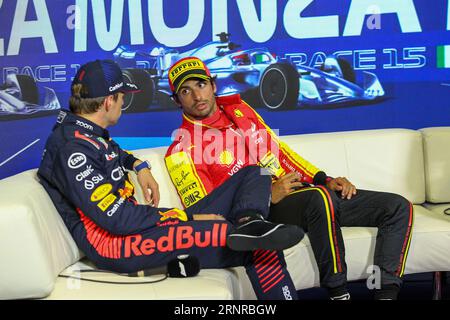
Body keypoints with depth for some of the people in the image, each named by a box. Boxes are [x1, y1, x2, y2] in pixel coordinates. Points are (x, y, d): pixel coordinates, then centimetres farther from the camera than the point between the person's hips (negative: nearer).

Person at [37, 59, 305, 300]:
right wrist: (189, 217, -18)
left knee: (253, 176, 0)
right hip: (113, 244, -10)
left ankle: (249, 222, -27)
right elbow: (117, 219, -23)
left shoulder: (88, 131, 14)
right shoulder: (72, 149, -16)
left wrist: (138, 165, 19)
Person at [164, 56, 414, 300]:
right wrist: (268, 196, -18)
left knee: (398, 207, -1)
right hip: (264, 210, -7)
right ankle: (338, 294, -25)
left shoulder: (239, 109, 16)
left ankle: (385, 294, -9)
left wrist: (325, 180, 8)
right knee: (320, 198, -40)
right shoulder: (182, 150, -4)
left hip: (299, 191, 8)